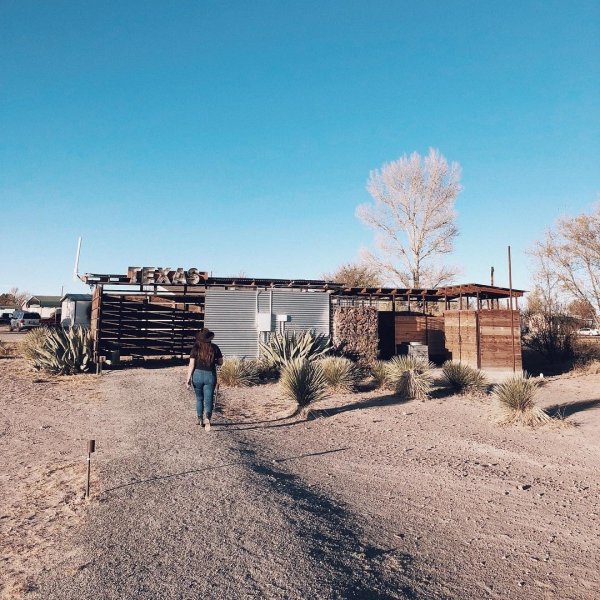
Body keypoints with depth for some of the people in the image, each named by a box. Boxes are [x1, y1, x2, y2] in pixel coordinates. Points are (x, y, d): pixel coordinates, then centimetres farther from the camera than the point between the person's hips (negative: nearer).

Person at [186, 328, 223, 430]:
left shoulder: (196, 347, -4)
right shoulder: (214, 347, -2)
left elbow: (191, 364, -7)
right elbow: (220, 362, 3)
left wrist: (188, 378, -3)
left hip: (198, 375, 1)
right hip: (210, 376, -1)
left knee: (199, 398, 19)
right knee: (208, 399, 3)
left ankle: (200, 420, 29)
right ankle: (207, 417, -22)